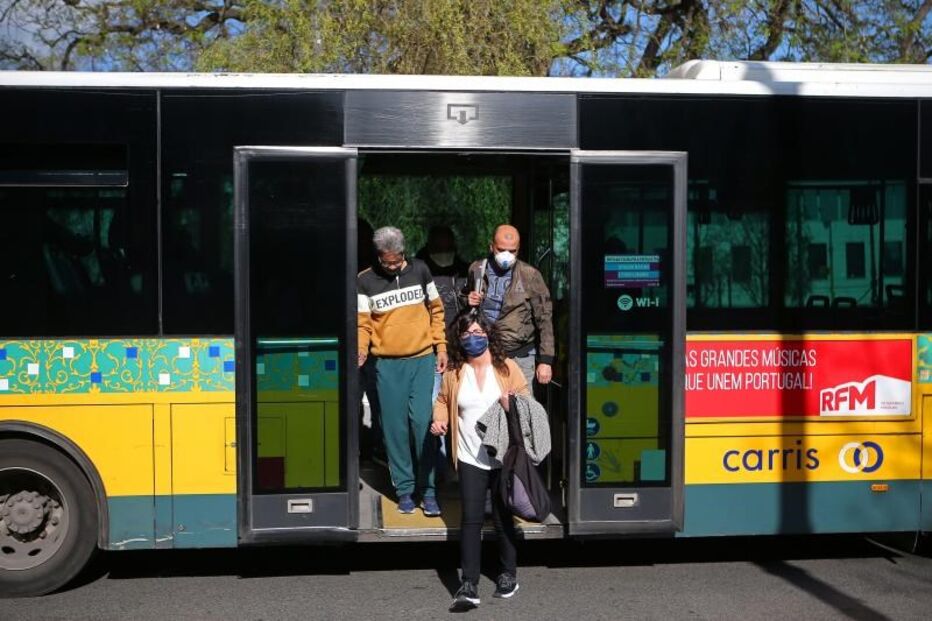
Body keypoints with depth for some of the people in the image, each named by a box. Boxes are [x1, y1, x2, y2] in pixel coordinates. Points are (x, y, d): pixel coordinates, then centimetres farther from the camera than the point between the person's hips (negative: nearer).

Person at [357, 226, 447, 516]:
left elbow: (435, 310, 11)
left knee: (422, 423, -5)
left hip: (423, 360, 0)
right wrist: (360, 349, -18)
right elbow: (362, 322, 1)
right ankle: (404, 488, 15)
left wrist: (441, 347, 5)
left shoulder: (419, 270, 4)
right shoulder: (365, 281, -1)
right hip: (387, 364, 0)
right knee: (395, 426, 3)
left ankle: (427, 489, 7)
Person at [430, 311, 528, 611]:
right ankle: (469, 586, -1)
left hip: (504, 458, -1)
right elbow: (443, 400, 16)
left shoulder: (507, 367, -1)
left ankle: (508, 574, 29)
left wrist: (513, 404, -20)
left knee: (502, 518, 10)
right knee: (471, 519, -5)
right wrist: (440, 419, -4)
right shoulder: (454, 373, 2)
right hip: (470, 459, 1)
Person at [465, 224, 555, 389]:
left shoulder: (530, 275, -5)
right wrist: (468, 302, -3)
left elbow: (544, 319, -2)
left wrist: (546, 360, -6)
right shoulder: (477, 270, 5)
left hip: (520, 357, -3)